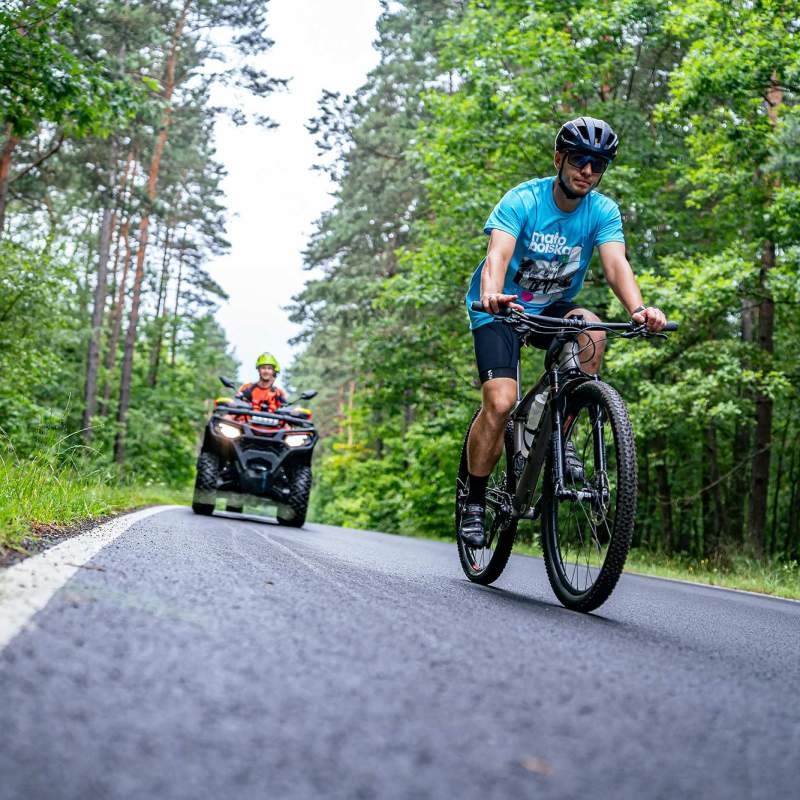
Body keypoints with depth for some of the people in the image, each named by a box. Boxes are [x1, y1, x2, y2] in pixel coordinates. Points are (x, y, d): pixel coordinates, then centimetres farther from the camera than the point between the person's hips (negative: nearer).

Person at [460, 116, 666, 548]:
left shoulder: (603, 211, -11)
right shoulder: (522, 200, -20)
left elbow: (616, 264, -26)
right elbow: (498, 255, -35)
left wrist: (638, 309, -47)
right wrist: (491, 295, -58)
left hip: (552, 309, 3)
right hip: (500, 310, -3)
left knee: (592, 330, -30)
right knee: (500, 402, -22)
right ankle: (473, 503, -3)